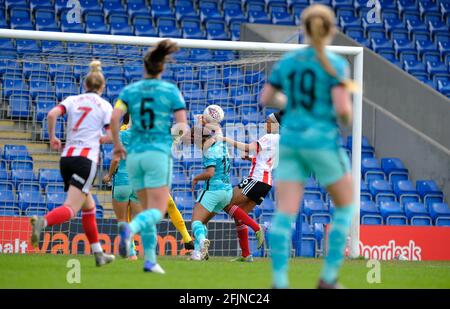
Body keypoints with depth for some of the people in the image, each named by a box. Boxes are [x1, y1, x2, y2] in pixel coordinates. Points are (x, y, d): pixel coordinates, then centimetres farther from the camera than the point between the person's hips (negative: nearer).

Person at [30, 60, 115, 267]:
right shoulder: (105, 105, 5)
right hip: (86, 158, -5)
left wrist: (52, 137, 8)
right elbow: (111, 135, -3)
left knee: (89, 207, 19)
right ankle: (42, 222, -43)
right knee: (71, 209, -14)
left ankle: (98, 253, 23)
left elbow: (52, 114, -6)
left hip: (66, 157, 5)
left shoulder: (73, 100, 12)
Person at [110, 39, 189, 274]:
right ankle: (130, 228, -38)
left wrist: (117, 144, 7)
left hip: (134, 155, 4)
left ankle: (150, 260, 7)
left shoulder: (130, 90, 7)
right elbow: (182, 127, -2)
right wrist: (183, 129, 21)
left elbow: (114, 118, -7)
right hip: (159, 153, -4)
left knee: (147, 210, 13)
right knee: (157, 211, -7)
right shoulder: (171, 90, 1)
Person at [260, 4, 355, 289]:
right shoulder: (335, 64, -8)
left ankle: (279, 283, -14)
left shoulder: (287, 61, 7)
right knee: (346, 206, 16)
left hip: (290, 142, 4)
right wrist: (347, 117, 7)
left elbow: (266, 98, 17)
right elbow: (343, 110, -17)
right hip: (323, 142, -4)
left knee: (285, 214, -1)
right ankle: (328, 278, 10)